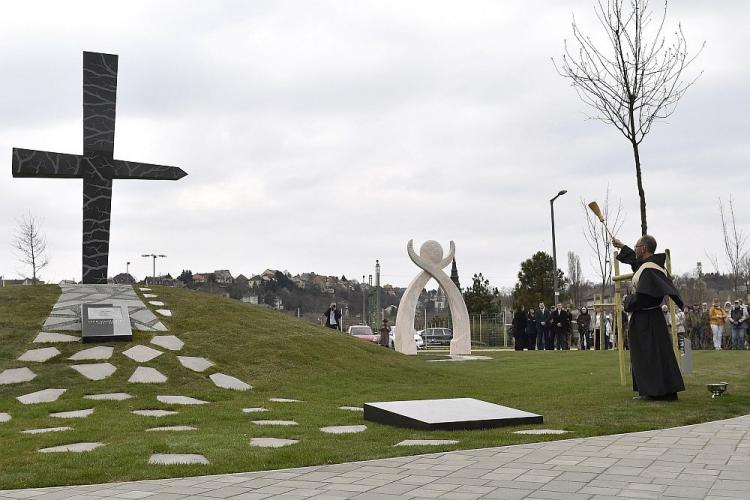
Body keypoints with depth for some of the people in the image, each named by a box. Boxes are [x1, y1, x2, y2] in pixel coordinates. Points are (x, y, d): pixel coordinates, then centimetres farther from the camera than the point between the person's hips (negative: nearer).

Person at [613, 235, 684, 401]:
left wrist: (628, 300, -10)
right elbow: (636, 260, 32)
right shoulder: (654, 264, 10)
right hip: (651, 318, 10)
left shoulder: (648, 270, -21)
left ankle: (657, 391, 1)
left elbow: (642, 297, -28)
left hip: (645, 320, -10)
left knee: (648, 355, -3)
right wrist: (622, 247, 43)